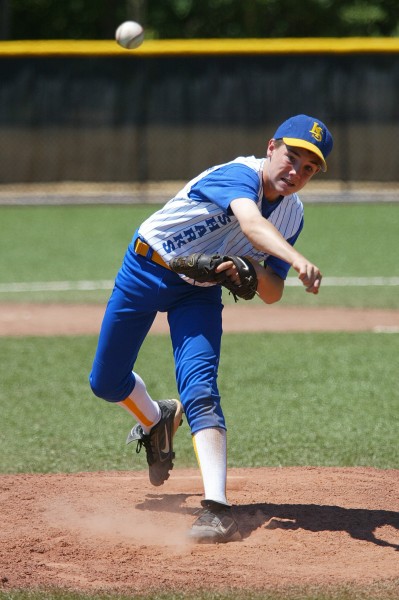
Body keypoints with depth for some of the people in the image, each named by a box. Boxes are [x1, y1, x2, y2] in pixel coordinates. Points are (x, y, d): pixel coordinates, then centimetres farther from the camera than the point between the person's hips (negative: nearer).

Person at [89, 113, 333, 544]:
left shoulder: (292, 214, -8)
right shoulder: (240, 175, -29)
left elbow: (272, 295, -5)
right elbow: (251, 223, -53)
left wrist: (252, 270, -29)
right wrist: (297, 261, -71)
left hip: (199, 293, 3)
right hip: (145, 269, -2)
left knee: (200, 390, -20)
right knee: (105, 383, 10)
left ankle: (217, 510, -33)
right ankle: (157, 420, 44)